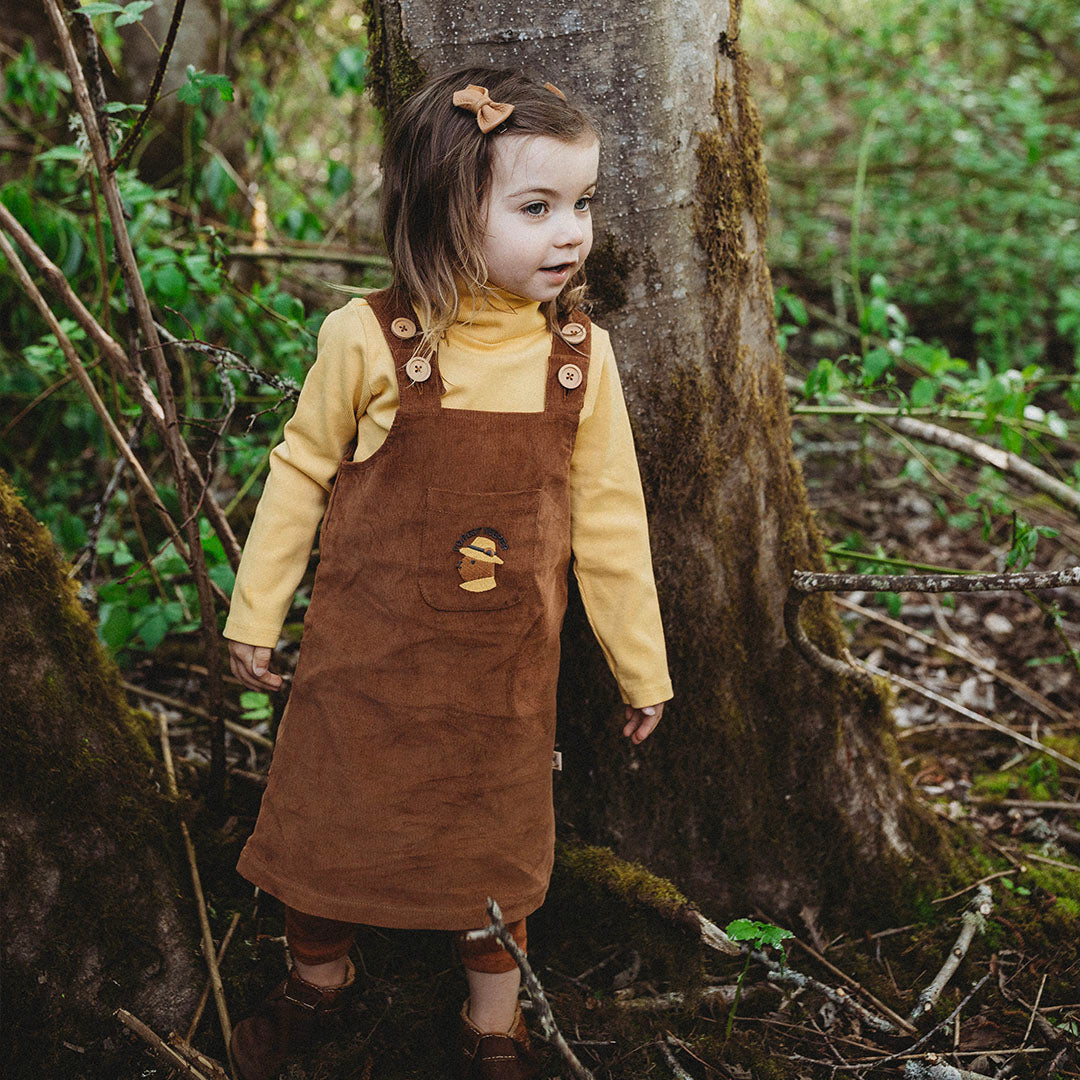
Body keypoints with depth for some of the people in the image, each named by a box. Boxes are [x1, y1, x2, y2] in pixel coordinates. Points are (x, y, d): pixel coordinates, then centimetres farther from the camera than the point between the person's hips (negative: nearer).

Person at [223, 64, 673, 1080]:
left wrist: (641, 668, 6)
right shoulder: (367, 339, -16)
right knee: (327, 824, 14)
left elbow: (607, 519, 0)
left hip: (501, 671, 2)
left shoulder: (581, 356, -9)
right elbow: (302, 472, -2)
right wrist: (254, 615, 4)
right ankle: (316, 978, 45)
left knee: (493, 843, 16)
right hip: (364, 654, -1)